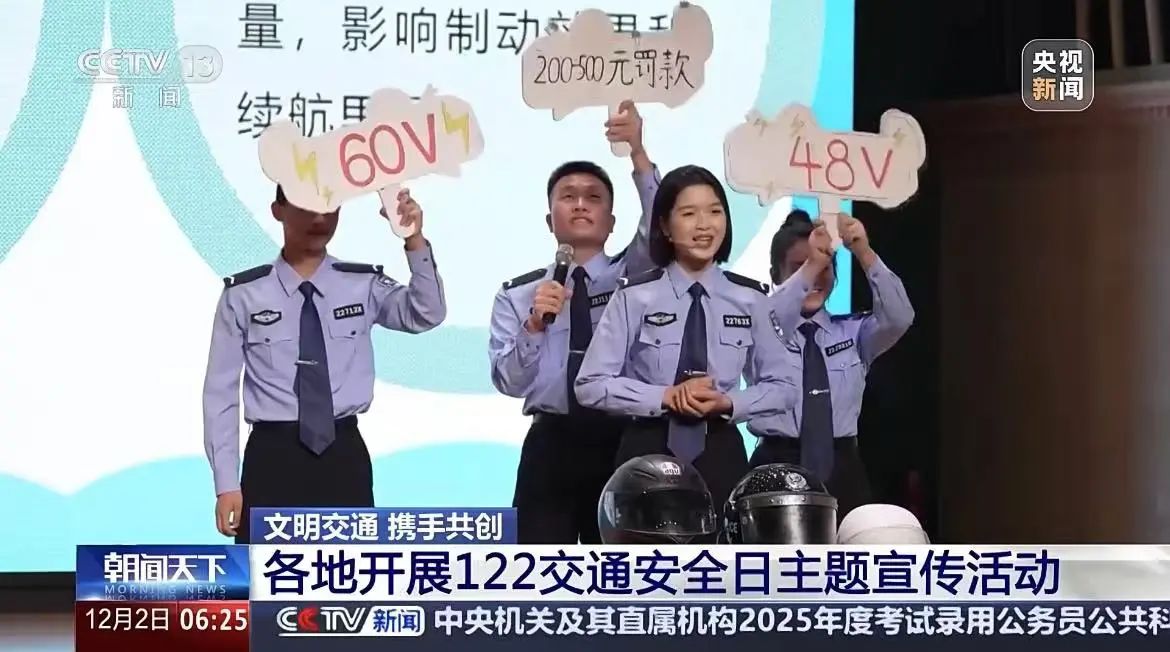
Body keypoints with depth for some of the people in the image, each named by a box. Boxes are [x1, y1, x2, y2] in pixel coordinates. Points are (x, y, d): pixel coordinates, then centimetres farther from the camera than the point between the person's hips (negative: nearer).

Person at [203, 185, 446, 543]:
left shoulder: (364, 285, 2)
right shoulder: (243, 295, -2)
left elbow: (427, 315, -16)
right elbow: (221, 392, -1)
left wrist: (415, 241, -31)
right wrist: (226, 484, -4)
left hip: (344, 456, 2)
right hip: (273, 458, -1)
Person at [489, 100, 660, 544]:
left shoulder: (633, 277, 7)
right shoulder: (516, 294, 7)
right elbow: (508, 381, -3)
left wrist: (637, 154, -29)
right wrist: (535, 324, -21)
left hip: (621, 446, 0)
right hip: (550, 449, 0)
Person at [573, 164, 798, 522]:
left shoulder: (750, 298, 2)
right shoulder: (635, 297, -5)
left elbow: (782, 388, 8)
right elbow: (591, 385, -5)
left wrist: (729, 404, -11)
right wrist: (665, 397, -17)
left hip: (721, 453, 2)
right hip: (648, 453, -2)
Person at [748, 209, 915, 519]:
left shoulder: (852, 332, 13)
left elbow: (899, 318, -6)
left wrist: (864, 254, -19)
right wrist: (808, 268, -32)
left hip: (843, 472, 3)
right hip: (778, 471, -3)